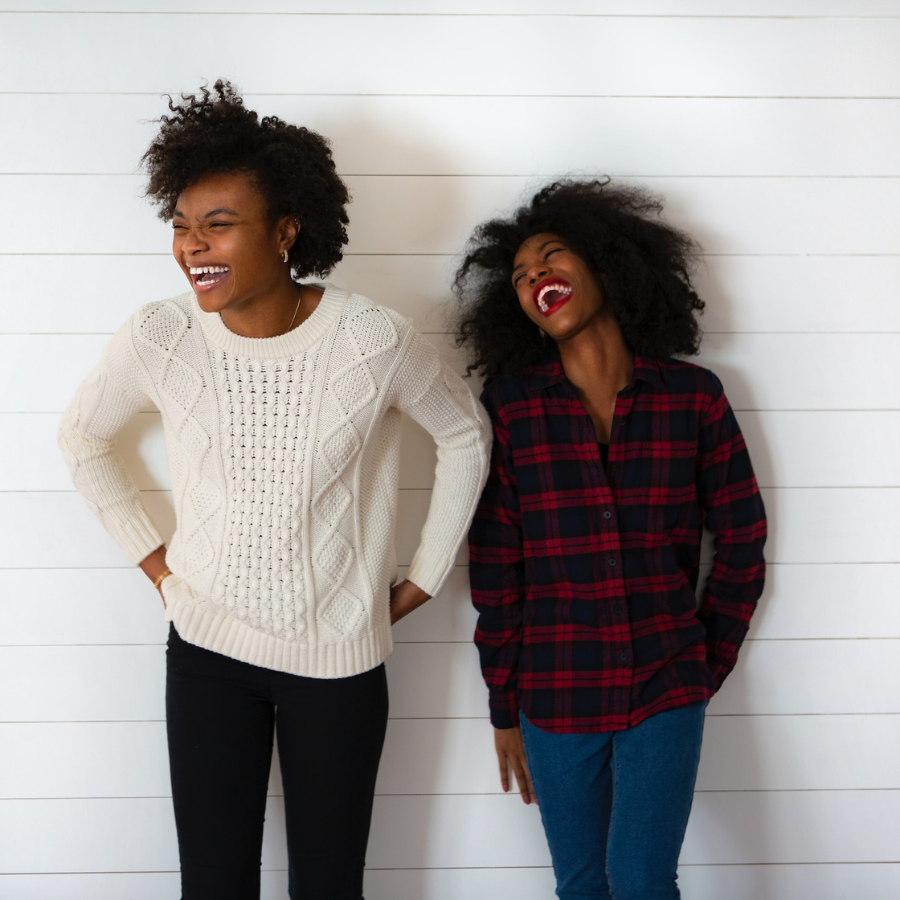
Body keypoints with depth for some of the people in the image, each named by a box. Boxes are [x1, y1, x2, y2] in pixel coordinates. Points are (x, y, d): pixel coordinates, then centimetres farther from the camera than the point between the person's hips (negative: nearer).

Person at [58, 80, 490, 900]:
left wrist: (425, 577, 3)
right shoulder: (158, 339, -12)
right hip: (207, 649, 1)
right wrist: (149, 553, 5)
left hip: (340, 656, -1)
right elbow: (83, 440, 9)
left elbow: (467, 435, 2)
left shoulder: (374, 340, -17)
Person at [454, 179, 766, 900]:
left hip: (666, 692, -1)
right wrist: (505, 706, 1)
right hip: (555, 696, 1)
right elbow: (496, 563, -1)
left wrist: (709, 664, 3)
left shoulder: (693, 397, -2)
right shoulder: (511, 404, -3)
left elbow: (742, 541, 5)